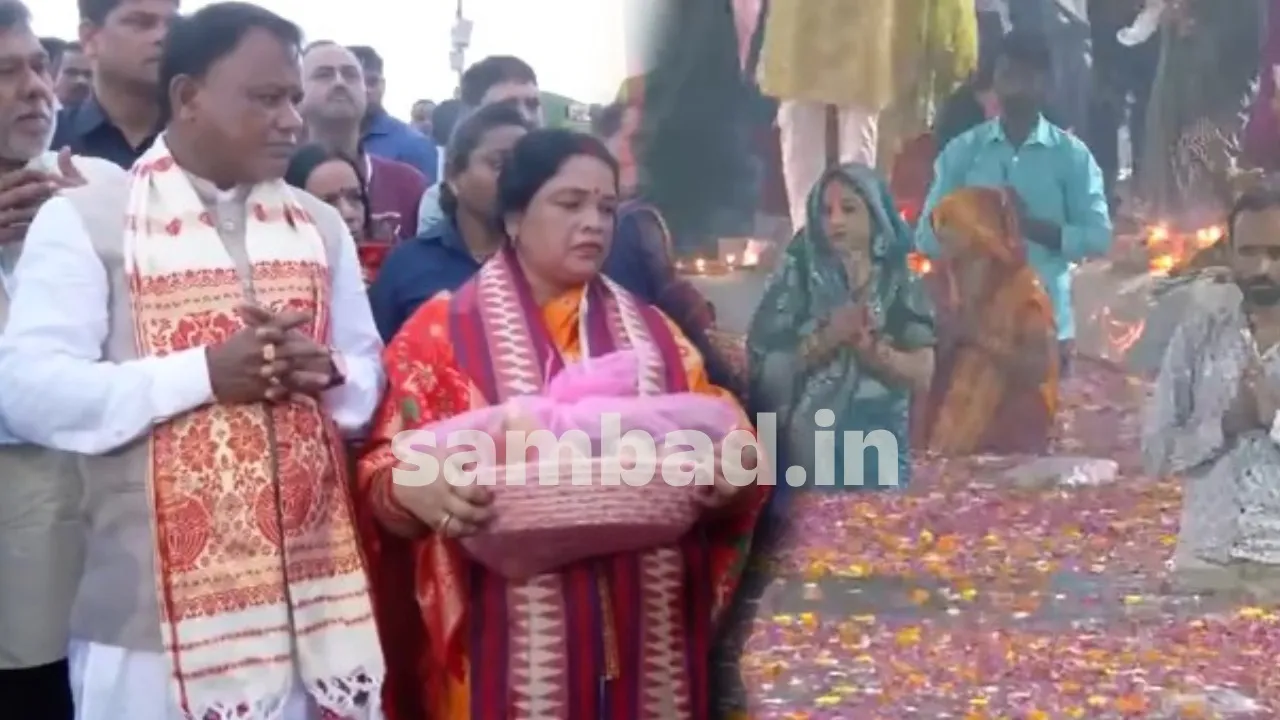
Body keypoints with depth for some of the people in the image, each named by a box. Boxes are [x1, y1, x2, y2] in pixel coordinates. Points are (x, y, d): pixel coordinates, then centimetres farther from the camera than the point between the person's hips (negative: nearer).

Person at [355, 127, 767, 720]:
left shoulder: (653, 334, 16)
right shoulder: (443, 332, 3)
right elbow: (382, 471, -3)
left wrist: (727, 480, -10)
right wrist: (416, 491, -25)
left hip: (642, 637, 4)